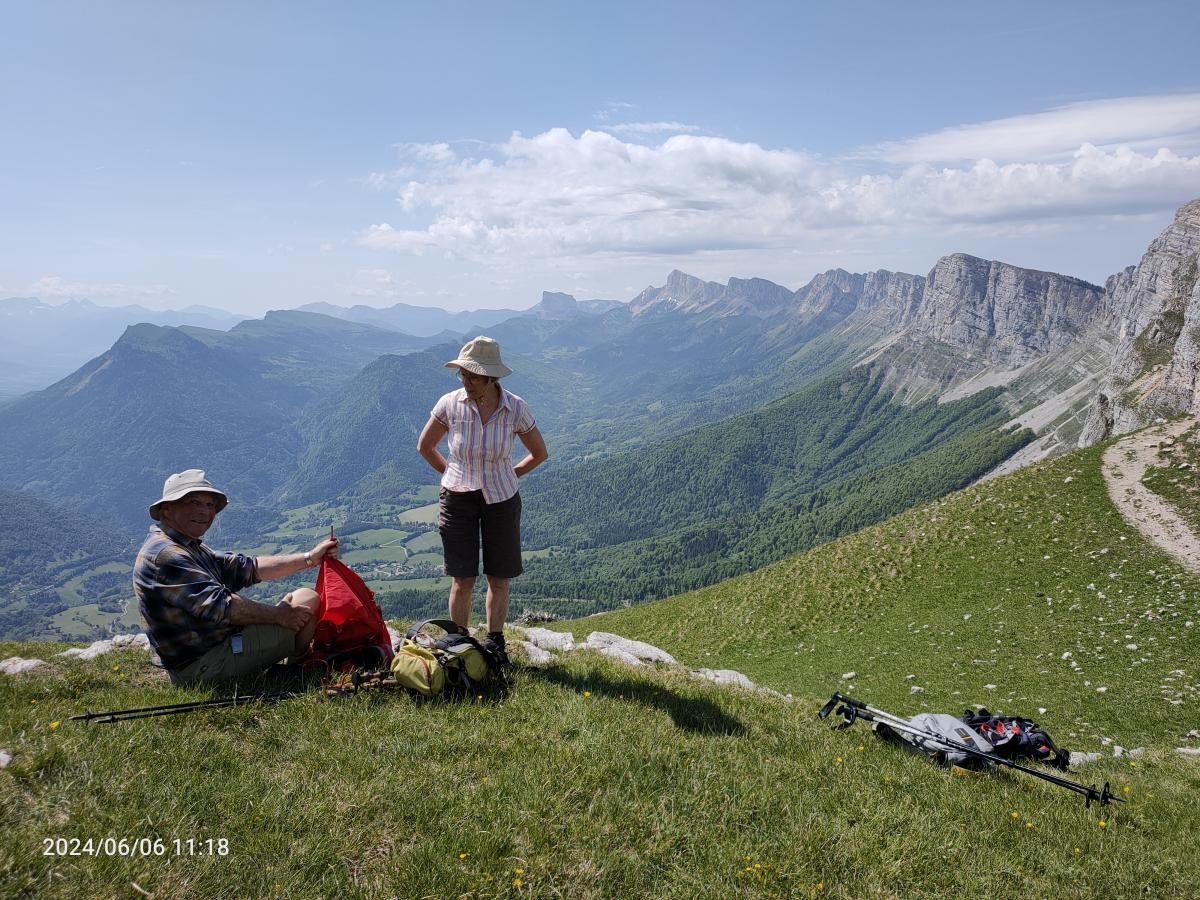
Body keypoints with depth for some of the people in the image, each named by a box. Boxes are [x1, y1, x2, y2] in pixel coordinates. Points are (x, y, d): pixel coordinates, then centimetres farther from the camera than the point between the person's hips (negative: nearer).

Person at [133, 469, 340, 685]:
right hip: (205, 665, -11)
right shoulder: (165, 556, -21)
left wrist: (310, 558, 5)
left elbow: (249, 568, 11)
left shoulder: (188, 548, 14)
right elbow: (220, 606, -26)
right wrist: (279, 615, -16)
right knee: (307, 600, -6)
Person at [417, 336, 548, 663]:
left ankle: (494, 642, 25)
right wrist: (452, 473, 5)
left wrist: (508, 476, 4)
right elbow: (424, 446, 7)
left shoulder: (516, 408, -12)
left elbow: (540, 453, 4)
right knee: (463, 580, 2)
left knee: (499, 579, 8)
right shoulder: (450, 403, -11)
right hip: (457, 498, 0)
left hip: (501, 500, 0)